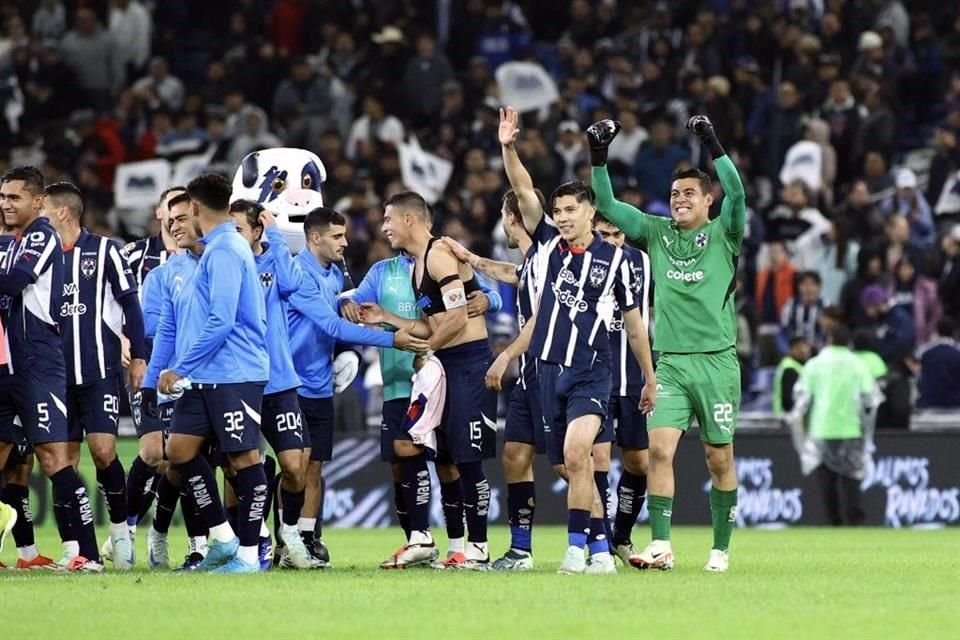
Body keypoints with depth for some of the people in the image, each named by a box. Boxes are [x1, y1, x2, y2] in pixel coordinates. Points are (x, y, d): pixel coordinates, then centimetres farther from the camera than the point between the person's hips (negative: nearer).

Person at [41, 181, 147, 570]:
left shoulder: (104, 251, -2)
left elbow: (130, 303, 0)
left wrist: (139, 356, -3)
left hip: (100, 372, -5)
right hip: (58, 374, 5)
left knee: (103, 450, -13)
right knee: (66, 457, 3)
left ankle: (120, 530, 4)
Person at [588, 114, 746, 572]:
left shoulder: (723, 235, 2)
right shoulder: (656, 233, 11)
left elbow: (736, 193, -15)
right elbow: (607, 206, 6)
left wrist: (712, 144, -24)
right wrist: (599, 158, -7)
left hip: (717, 362, -2)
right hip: (670, 362, 2)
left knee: (719, 458, 4)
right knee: (660, 447, -13)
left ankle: (721, 548, 15)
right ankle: (661, 546, -16)